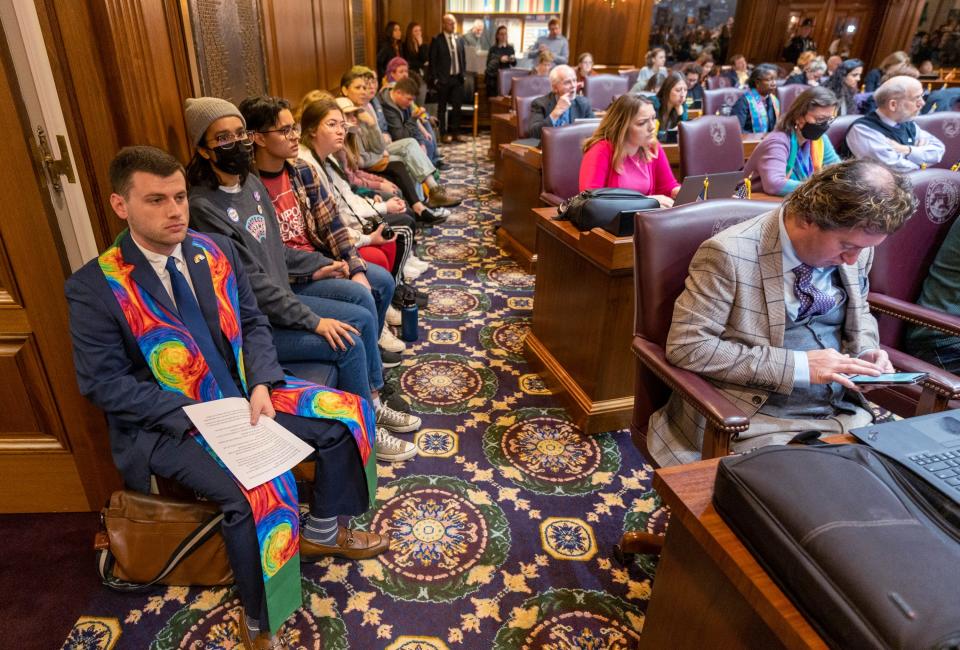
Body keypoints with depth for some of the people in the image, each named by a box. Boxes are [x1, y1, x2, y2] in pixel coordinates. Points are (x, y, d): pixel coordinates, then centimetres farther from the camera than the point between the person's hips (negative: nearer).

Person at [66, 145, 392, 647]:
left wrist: (261, 386, -11)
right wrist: (193, 416, -22)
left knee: (347, 415, -3)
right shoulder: (95, 287, -13)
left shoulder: (216, 250, 1)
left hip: (244, 393, 6)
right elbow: (103, 381, -13)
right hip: (169, 424, -5)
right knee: (260, 495, -29)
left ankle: (321, 531, 21)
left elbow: (253, 324, 6)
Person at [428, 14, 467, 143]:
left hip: (457, 78, 5)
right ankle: (444, 133, 12)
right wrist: (435, 78, -10)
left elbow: (463, 58, 16)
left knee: (457, 106, 6)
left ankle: (455, 132, 16)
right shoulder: (437, 40, -5)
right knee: (442, 107, 4)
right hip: (443, 79, -4)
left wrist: (462, 73, 7)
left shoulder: (459, 39, 10)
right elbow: (432, 61, -6)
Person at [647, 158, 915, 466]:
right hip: (763, 423, -6)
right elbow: (686, 345, -22)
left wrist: (865, 352, -1)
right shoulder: (730, 254, -19)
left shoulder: (855, 248, 3)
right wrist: (798, 366, -22)